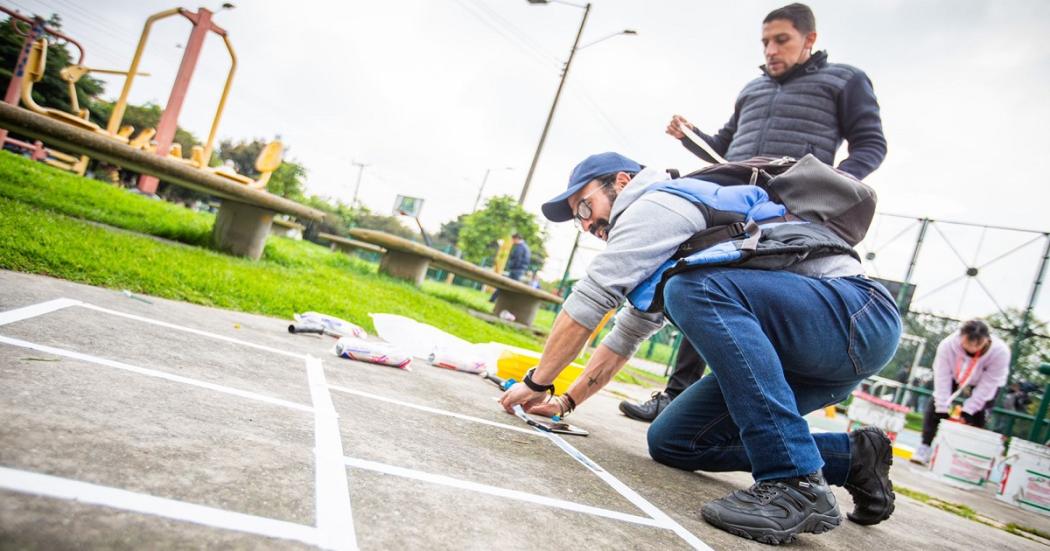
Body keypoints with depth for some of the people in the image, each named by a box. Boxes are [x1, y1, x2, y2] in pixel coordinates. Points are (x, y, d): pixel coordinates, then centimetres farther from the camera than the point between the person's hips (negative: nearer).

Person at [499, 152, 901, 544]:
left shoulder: (656, 202, -7)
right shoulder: (660, 255, 23)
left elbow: (587, 301, -9)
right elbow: (626, 335, 27)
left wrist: (536, 382, 3)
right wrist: (566, 401, 22)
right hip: (803, 359, 9)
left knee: (695, 289, -31)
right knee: (672, 442, 3)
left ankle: (797, 484, -29)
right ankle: (853, 458, 8)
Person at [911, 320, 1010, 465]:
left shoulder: (1000, 352, -37)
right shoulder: (947, 345, -37)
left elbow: (987, 385, -31)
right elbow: (942, 377, -30)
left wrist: (968, 411, -30)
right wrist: (943, 409, -31)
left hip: (984, 382, -1)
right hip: (955, 376, 1)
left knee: (978, 416, -11)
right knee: (936, 405, -10)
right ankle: (925, 447, -5)